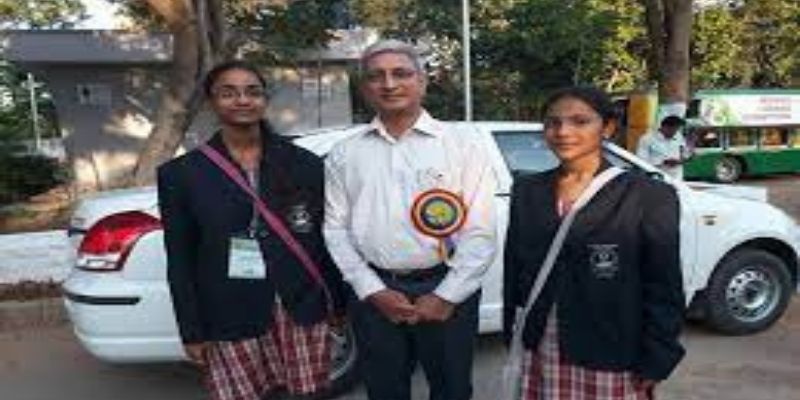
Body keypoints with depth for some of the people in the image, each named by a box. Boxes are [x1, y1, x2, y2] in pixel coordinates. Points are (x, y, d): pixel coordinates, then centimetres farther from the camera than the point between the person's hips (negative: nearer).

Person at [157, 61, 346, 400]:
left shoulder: (305, 164, 3)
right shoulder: (181, 174, -1)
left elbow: (327, 237, 5)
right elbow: (180, 261, 0)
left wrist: (338, 302, 5)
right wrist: (192, 331, -1)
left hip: (303, 309, 2)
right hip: (230, 319, -1)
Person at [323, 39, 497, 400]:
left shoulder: (461, 145, -3)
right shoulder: (345, 154, 4)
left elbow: (480, 232, -6)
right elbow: (336, 228, 2)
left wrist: (446, 296, -10)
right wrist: (373, 291, -6)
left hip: (446, 292, -1)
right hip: (374, 294, 2)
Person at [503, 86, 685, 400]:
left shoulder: (649, 196, -8)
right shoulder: (527, 191, 3)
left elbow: (664, 290, -6)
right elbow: (513, 271, 7)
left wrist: (654, 364, -7)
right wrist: (512, 338, 6)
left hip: (610, 359, -3)